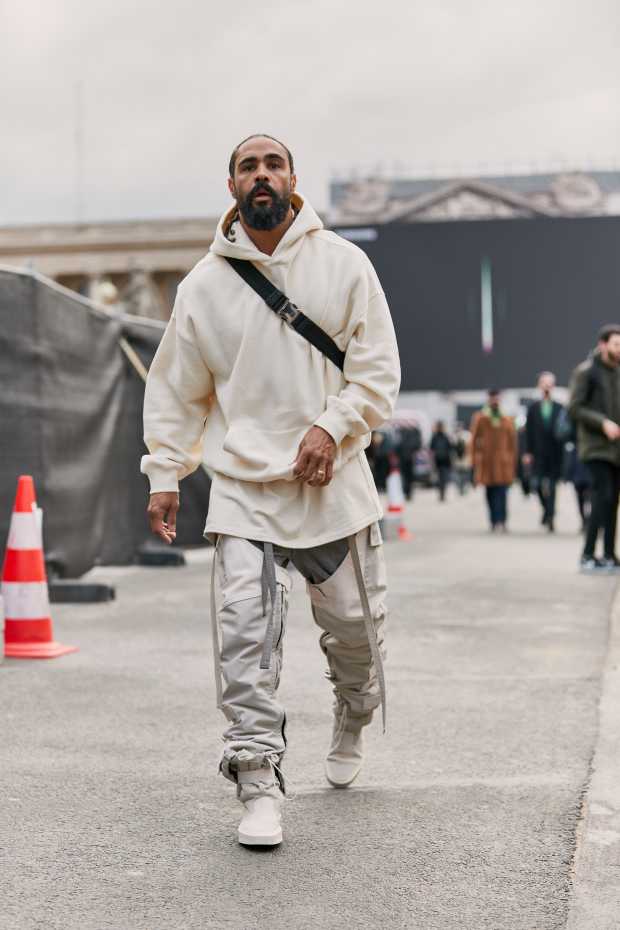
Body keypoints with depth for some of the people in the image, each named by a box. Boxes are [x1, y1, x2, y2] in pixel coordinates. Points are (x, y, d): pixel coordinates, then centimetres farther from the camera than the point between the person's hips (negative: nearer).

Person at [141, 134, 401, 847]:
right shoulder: (203, 284, 4)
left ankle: (352, 723, 42)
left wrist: (332, 427, -15)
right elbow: (176, 392, 10)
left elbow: (378, 368, 0)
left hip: (335, 482, 1)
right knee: (244, 635, -12)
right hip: (242, 487, 0)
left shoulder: (343, 263, 1)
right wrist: (164, 475, 5)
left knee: (355, 626, 11)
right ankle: (259, 785, -4)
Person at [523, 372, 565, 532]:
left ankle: (550, 516, 2)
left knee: (552, 486, -2)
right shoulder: (533, 408, 6)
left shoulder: (560, 409, 3)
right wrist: (528, 452, -1)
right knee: (539, 484, -3)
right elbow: (529, 432, 4)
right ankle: (546, 509, 22)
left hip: (555, 453, -1)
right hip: (538, 453, 1)